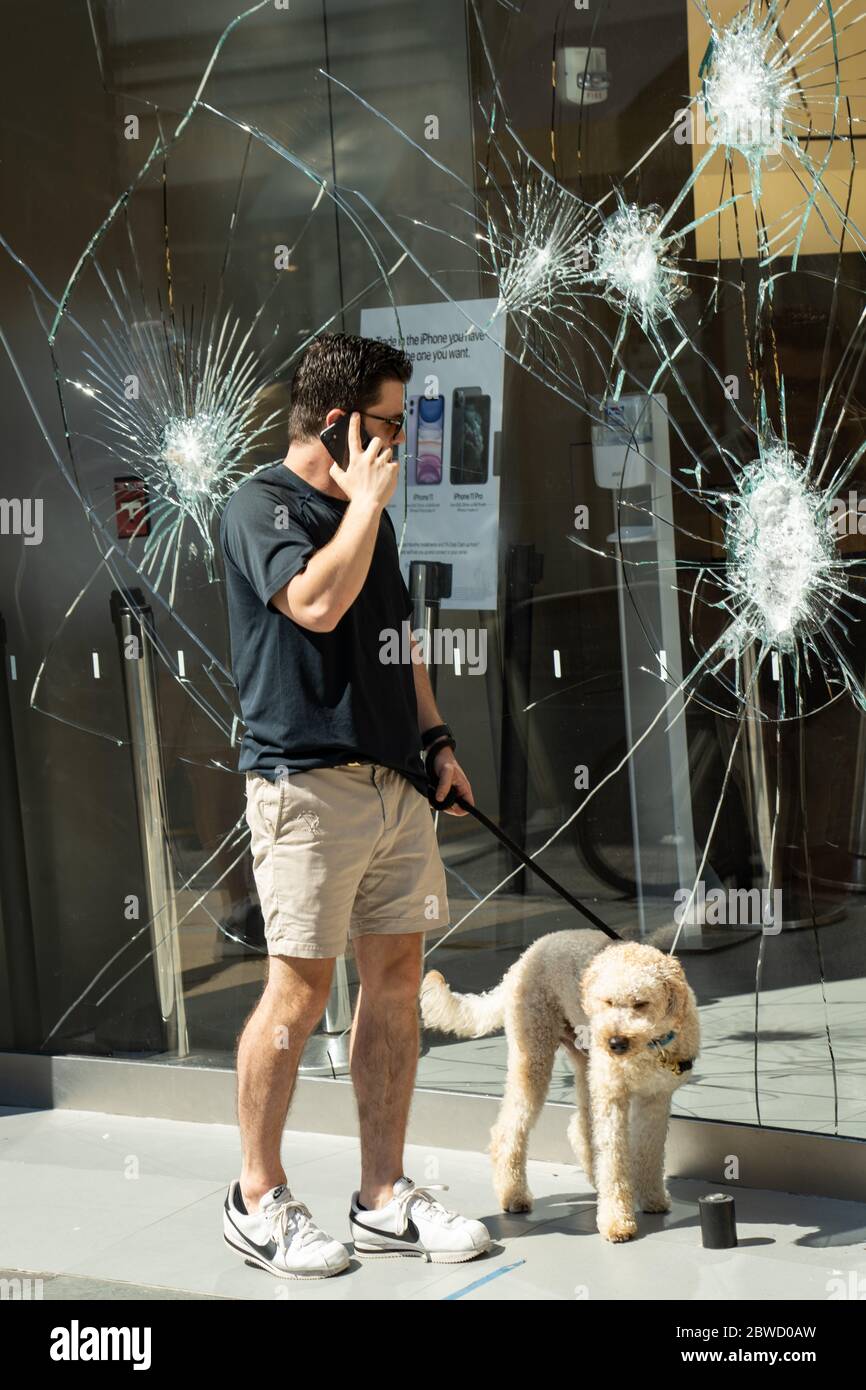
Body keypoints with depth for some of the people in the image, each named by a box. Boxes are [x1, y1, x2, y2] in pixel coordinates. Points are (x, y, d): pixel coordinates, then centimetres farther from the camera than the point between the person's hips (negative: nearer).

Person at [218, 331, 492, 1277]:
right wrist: (364, 501, -14)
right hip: (307, 781, -8)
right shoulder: (262, 507, -8)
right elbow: (317, 602, -26)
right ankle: (258, 1200, 9)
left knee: (396, 978, 8)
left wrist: (434, 737, 17)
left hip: (392, 778, 8)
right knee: (300, 989, -5)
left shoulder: (366, 514, 19)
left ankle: (384, 1199, 16)